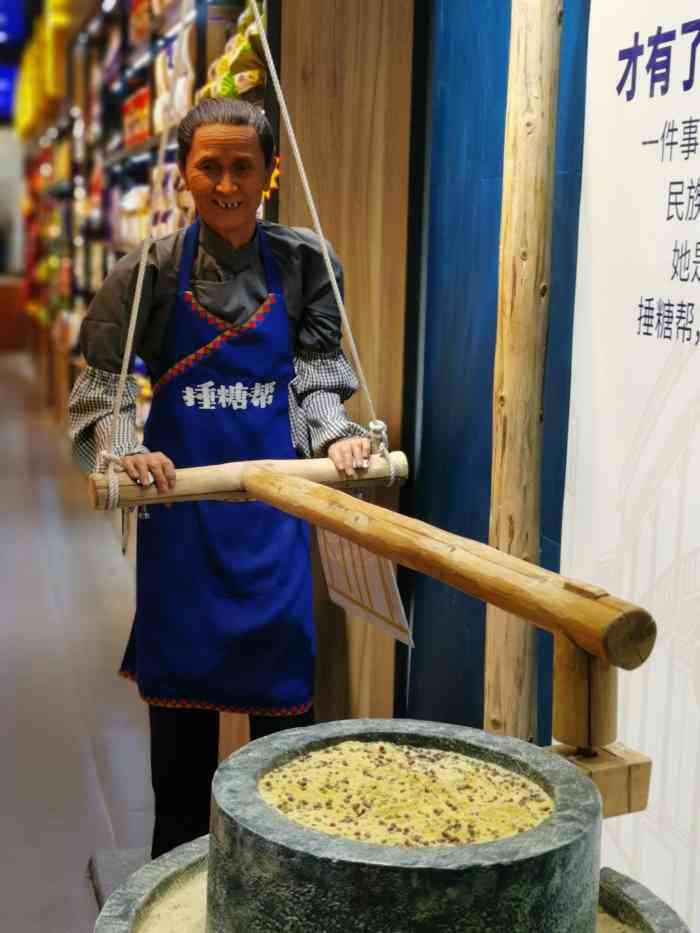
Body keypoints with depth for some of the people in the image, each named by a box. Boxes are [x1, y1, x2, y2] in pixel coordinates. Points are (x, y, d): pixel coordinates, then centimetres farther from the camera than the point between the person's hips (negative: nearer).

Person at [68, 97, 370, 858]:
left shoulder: (304, 264, -1)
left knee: (283, 680, 7)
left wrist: (335, 432, -18)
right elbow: (101, 382, -3)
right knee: (179, 680, 11)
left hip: (273, 502, 1)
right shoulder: (151, 271, -4)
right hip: (181, 500, 0)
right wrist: (125, 450, -21)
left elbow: (315, 376, 1)